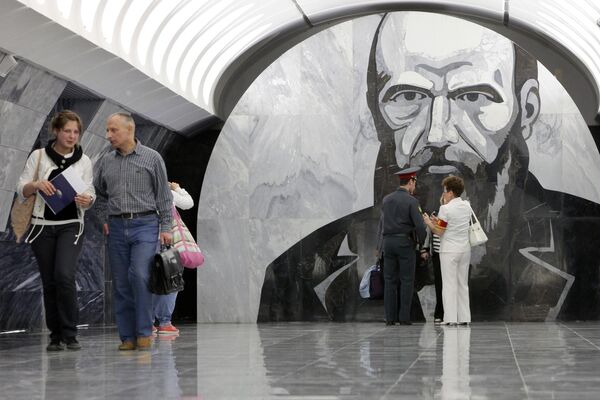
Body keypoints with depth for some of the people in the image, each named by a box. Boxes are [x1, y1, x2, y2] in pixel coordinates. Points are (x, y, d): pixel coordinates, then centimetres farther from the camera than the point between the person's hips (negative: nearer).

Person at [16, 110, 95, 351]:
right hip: (43, 226, 1)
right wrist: (36, 184, -21)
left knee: (64, 275, -19)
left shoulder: (84, 161, 5)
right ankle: (56, 336, 15)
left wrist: (87, 200, -19)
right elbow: (21, 190, 1)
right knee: (49, 282, 4)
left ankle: (70, 333, -10)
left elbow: (89, 193, 5)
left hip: (71, 226, -1)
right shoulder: (38, 156, 2)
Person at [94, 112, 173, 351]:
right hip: (116, 228, 4)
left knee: (139, 275, -20)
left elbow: (164, 196, 1)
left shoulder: (152, 158, 1)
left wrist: (165, 227, -4)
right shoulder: (106, 161, 10)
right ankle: (128, 337, 8)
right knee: (121, 284, 3)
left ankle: (144, 332, -9)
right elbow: (96, 192, 21)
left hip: (145, 225, -4)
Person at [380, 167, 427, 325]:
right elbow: (419, 225, -14)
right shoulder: (411, 201, -9)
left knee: (390, 280, 6)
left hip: (388, 241, 5)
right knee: (406, 281, 1)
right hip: (405, 243, -5)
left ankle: (390, 317, 4)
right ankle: (404, 318, -1)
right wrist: (421, 242, 3)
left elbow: (383, 221, 12)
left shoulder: (386, 199, 8)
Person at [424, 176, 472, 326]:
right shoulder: (467, 206, 5)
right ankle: (464, 317, 10)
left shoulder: (446, 208, -14)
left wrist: (429, 222, 5)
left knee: (449, 284, -1)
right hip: (465, 249, 6)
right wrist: (438, 221, 15)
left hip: (449, 251, -6)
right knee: (463, 284, 11)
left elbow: (439, 232, -11)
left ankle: (451, 318, -3)